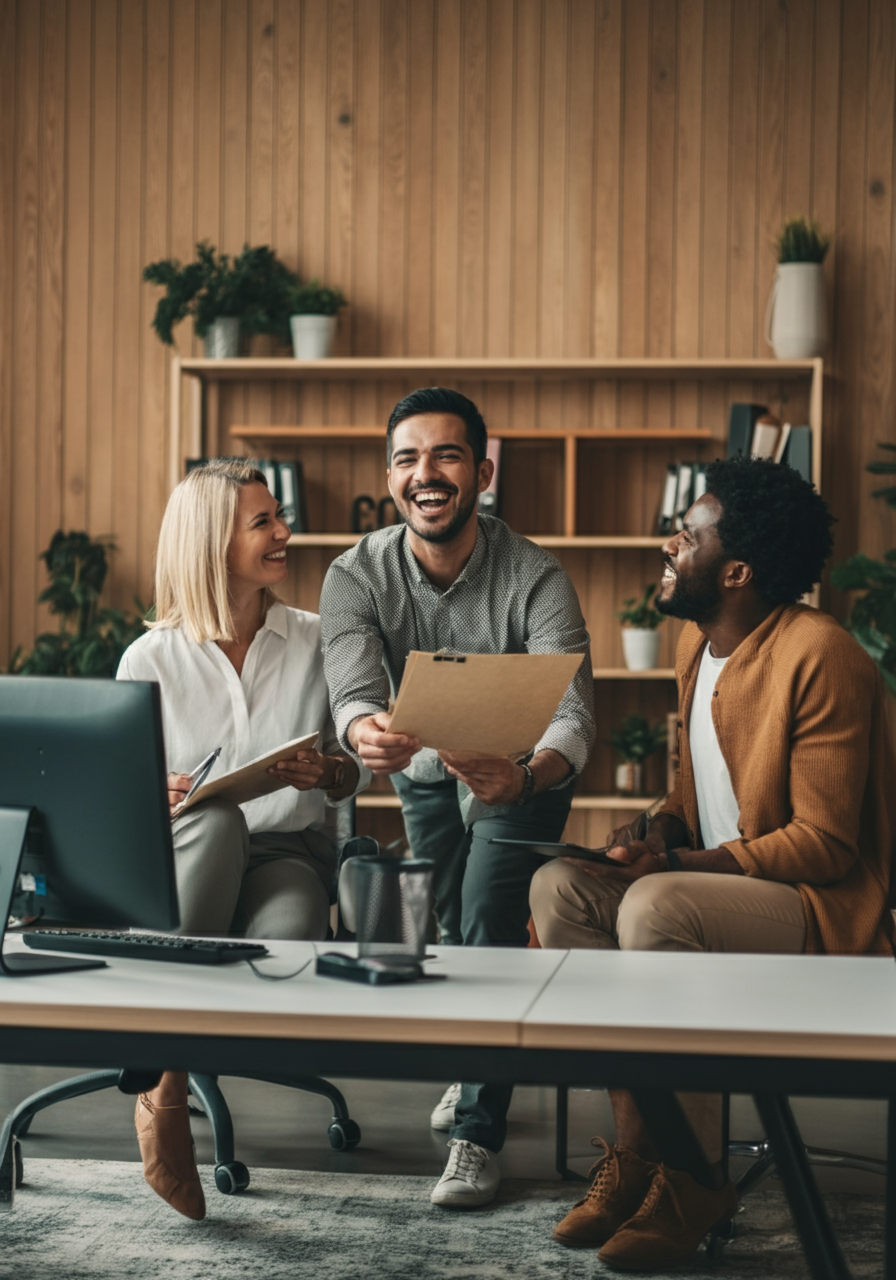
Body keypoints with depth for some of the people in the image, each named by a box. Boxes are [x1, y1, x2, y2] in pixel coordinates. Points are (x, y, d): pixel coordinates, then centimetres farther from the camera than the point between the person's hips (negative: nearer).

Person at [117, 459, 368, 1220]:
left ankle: (166, 1076, -18)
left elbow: (355, 773, 12)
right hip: (181, 859, 0)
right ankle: (166, 1078, -35)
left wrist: (326, 773, -12)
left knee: (286, 933, -38)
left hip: (289, 851, 0)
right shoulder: (152, 659, 3)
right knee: (217, 818, -39)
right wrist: (158, 794, -18)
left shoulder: (317, 642, 9)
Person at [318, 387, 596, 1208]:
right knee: (446, 930, 12)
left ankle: (479, 1133, -10)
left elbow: (573, 712, -40)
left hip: (519, 777, -3)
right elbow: (353, 690, -36)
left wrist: (525, 776, -63)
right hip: (426, 773, 3)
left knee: (488, 924, -19)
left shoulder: (534, 579, -29)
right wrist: (366, 733, -62)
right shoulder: (356, 577, -21)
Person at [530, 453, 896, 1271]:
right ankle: (635, 1148, -11)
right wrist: (658, 835, -1)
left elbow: (825, 843, -20)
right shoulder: (697, 644, 9)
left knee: (655, 908, -34)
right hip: (715, 888, 9)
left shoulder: (820, 657, -19)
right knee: (559, 886, -12)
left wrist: (679, 863, -22)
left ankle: (695, 1179, -18)